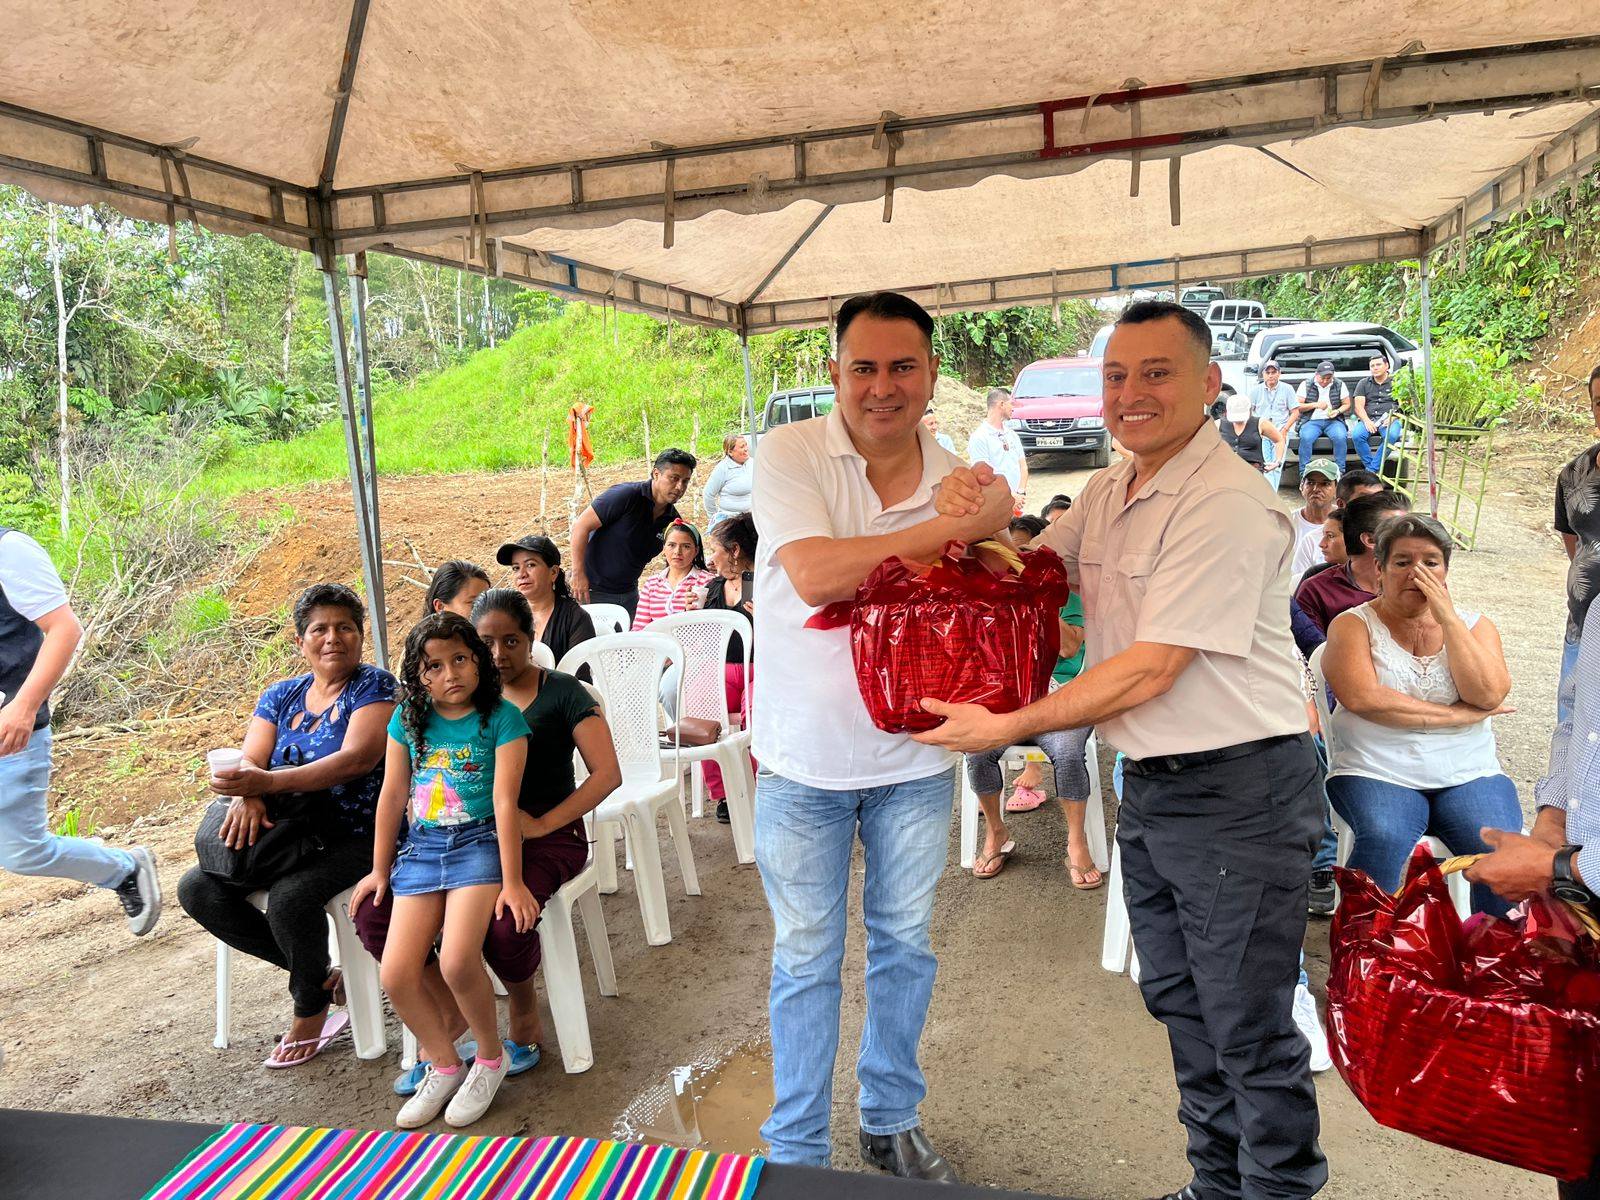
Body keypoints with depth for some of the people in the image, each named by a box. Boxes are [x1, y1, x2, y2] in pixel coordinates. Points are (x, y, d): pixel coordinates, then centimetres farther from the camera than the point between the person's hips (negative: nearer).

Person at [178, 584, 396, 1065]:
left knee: (289, 896, -31)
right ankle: (318, 971, 4)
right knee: (197, 889, -7)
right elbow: (250, 761, 2)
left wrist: (268, 782, -30)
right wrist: (246, 796, -24)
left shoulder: (374, 686, -8)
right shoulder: (281, 695, 11)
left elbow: (357, 759, -22)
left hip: (356, 837, -7)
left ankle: (311, 1012, -3)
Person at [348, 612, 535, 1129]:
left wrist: (511, 881, -13)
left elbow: (505, 800, -11)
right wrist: (380, 869, 14)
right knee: (396, 974, -7)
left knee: (457, 961, -23)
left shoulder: (502, 717, -7)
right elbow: (392, 796, 11)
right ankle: (444, 1065, 18)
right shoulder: (408, 720, 7)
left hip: (479, 843, -5)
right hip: (421, 849, 5)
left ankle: (491, 1058, 6)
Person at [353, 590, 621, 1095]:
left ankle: (525, 1019, 0)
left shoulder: (561, 693, -1)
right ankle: (450, 1016, 3)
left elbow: (607, 774, -8)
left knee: (503, 921, -34)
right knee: (373, 911, -16)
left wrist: (540, 825, -15)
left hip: (547, 837, -4)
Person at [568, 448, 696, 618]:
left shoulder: (673, 519, 0)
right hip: (592, 589, -6)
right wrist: (578, 574, -19)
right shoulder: (627, 495, -19)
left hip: (628, 594, 6)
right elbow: (581, 526, -17)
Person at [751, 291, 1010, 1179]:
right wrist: (958, 527, -26)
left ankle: (892, 1121, 41)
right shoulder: (789, 455, -12)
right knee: (807, 961, 11)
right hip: (806, 758, -3)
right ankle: (797, 1152, 32)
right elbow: (814, 576, -28)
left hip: (915, 757, 3)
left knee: (904, 947, 18)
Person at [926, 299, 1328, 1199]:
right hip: (1151, 787, 9)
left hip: (1237, 795, -9)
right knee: (1180, 1002, 22)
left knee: (1250, 1028, 7)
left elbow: (1150, 671, -24)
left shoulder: (1226, 504, -21)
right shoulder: (1111, 493, 6)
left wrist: (1008, 727, -21)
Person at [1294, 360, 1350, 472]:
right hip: (1312, 421, -1)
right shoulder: (1306, 385, 4)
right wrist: (1315, 405, -12)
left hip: (1333, 421, 1)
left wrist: (1337, 411, -8)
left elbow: (1347, 405, 14)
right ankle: (1304, 472, -26)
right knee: (1305, 438, -33)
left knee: (1341, 437, -31)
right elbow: (1297, 406, 1)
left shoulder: (1339, 385, 10)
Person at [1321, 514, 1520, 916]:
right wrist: (1459, 715, -10)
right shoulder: (1353, 624, 4)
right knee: (1384, 839, -31)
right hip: (1376, 772, -3)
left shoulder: (1475, 626, 14)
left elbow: (1488, 695, -5)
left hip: (1468, 773, 3)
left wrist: (1448, 618, -6)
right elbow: (1362, 697, -14)